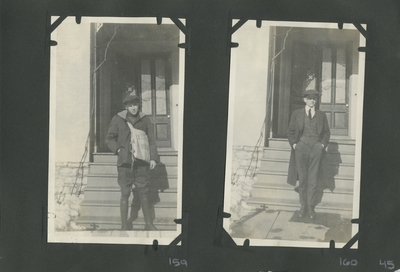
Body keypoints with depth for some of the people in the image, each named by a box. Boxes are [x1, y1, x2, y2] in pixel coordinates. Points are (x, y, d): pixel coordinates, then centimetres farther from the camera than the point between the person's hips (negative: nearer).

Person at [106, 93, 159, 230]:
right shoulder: (118, 119, 4)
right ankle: (125, 224, 5)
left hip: (141, 162, 1)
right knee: (125, 193, -1)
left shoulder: (145, 120, 8)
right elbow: (109, 138, 11)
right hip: (125, 162, -1)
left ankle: (149, 223, 11)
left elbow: (151, 140, 10)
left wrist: (153, 157, 2)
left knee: (144, 191, 3)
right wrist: (118, 149, -4)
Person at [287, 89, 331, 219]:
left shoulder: (321, 115, 13)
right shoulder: (297, 114, 11)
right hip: (301, 147, 0)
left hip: (316, 147, 0)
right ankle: (303, 206, 8)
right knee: (302, 178, 1)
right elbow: (291, 130, 11)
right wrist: (293, 144, -3)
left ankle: (311, 206, 6)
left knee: (313, 179, -1)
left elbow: (327, 132, 15)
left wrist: (323, 144, 0)